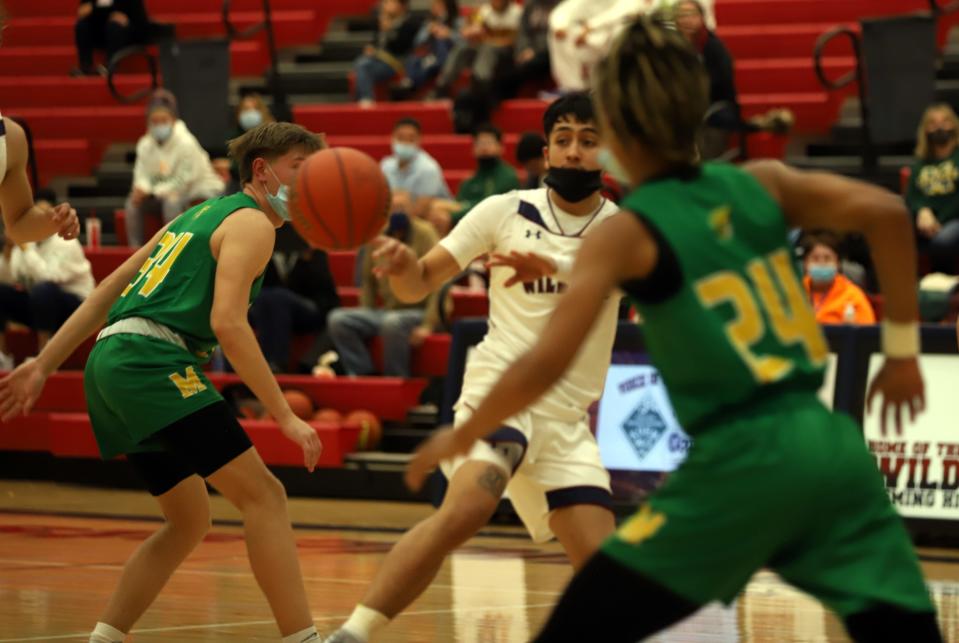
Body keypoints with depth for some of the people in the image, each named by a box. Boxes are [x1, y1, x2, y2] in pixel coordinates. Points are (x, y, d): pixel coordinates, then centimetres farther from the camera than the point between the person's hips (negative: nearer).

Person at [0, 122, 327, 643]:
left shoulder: (200, 216, 26)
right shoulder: (251, 223, -1)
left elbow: (105, 294, 24)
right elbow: (228, 323, -16)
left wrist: (44, 366, 23)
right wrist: (285, 415, -16)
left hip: (111, 363, 9)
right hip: (151, 360, -9)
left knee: (189, 521, 18)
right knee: (263, 495, -13)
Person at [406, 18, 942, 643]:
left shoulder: (627, 234, -2)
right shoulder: (761, 184, 11)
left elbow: (545, 365, -10)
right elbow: (886, 211, 0)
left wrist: (461, 437, 6)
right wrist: (902, 349, 11)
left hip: (740, 464, -4)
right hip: (833, 449, 5)